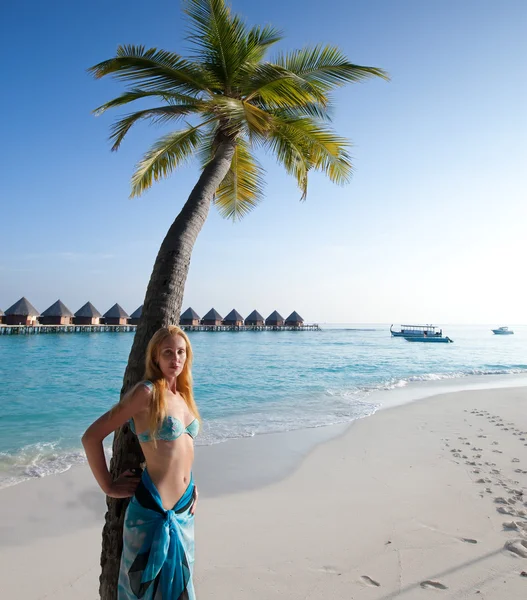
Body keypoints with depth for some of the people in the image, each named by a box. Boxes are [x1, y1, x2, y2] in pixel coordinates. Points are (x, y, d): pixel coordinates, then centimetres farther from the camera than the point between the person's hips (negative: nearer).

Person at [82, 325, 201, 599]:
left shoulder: (182, 395, 5)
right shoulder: (147, 392, -18)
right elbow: (91, 436, -18)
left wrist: (190, 484, 12)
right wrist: (108, 487, -11)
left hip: (183, 507, 7)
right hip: (152, 507, -7)